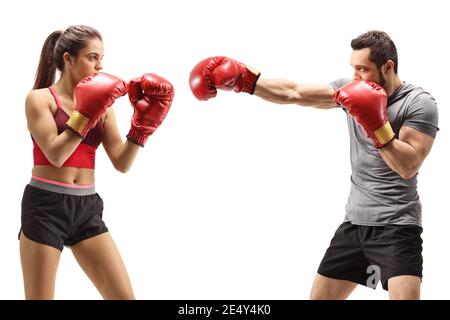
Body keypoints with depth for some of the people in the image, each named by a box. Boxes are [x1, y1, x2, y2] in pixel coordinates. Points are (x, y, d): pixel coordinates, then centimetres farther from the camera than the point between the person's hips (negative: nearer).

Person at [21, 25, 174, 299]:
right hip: (46, 206, -5)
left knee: (124, 296, 0)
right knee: (40, 297, 2)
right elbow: (55, 155, -16)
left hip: (86, 207, 5)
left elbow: (122, 164, 4)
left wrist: (142, 124, -7)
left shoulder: (102, 104, 10)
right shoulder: (40, 99, -3)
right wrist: (85, 114, -17)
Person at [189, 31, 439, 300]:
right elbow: (293, 93, 6)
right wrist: (245, 80, -3)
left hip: (396, 226, -6)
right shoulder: (355, 91, 6)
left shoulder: (420, 104, -11)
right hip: (355, 222, 6)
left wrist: (377, 125, -27)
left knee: (405, 295, -23)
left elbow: (408, 167, -19)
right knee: (320, 296, 9)